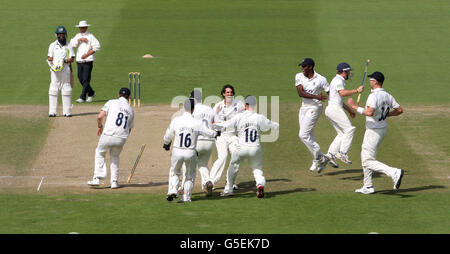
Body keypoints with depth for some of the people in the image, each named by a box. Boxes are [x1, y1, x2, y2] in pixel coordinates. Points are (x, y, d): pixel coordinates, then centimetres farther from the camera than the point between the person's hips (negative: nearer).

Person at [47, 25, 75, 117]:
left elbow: (72, 59, 3)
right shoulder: (53, 45, 8)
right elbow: (49, 58, 2)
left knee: (66, 90, 1)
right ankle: (52, 112, -4)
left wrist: (65, 60, -17)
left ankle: (67, 111, 6)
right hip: (55, 71, -1)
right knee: (53, 90, -5)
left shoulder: (68, 46, 10)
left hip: (66, 70, 1)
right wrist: (53, 65, -18)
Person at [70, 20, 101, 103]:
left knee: (86, 79, -11)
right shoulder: (77, 36, 14)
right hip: (79, 61, 6)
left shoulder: (90, 36, -2)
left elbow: (97, 47, -10)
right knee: (81, 79, 9)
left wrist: (87, 54, -17)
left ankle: (83, 97, -13)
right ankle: (91, 93, 29)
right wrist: (80, 39, -12)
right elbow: (72, 44, 0)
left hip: (88, 61, -6)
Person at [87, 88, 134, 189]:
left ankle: (97, 178, 10)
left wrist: (100, 126, 15)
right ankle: (114, 181, 21)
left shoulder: (112, 102, 6)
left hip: (107, 135, -3)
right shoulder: (131, 110, 17)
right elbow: (129, 130, 21)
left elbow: (99, 116, -3)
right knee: (115, 156, 28)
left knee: (100, 153, 21)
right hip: (121, 139, 3)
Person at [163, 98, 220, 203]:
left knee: (174, 172, 23)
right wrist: (216, 133, 28)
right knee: (190, 175, 19)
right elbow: (208, 132, 5)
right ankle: (186, 197, 20)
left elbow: (168, 135, 5)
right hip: (191, 153, -1)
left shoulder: (176, 120, -7)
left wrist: (166, 143, 27)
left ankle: (172, 190, 4)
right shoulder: (197, 123, -10)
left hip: (177, 152, 1)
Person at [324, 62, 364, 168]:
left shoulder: (339, 81, 24)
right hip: (335, 109, -11)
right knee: (349, 129, -14)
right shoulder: (338, 80, -9)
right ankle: (343, 153, -19)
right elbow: (342, 93, -28)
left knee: (342, 134, 9)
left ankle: (330, 155, 3)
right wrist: (357, 91, -25)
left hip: (331, 110, 11)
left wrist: (349, 109, 29)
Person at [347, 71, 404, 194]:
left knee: (368, 161, -8)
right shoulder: (387, 95, 6)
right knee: (365, 157, 21)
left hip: (374, 131, -9)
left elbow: (370, 112, -34)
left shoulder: (374, 96, -21)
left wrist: (354, 107, -23)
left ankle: (394, 172, -24)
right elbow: (399, 110, 8)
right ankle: (368, 187, 25)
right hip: (382, 128, 9)